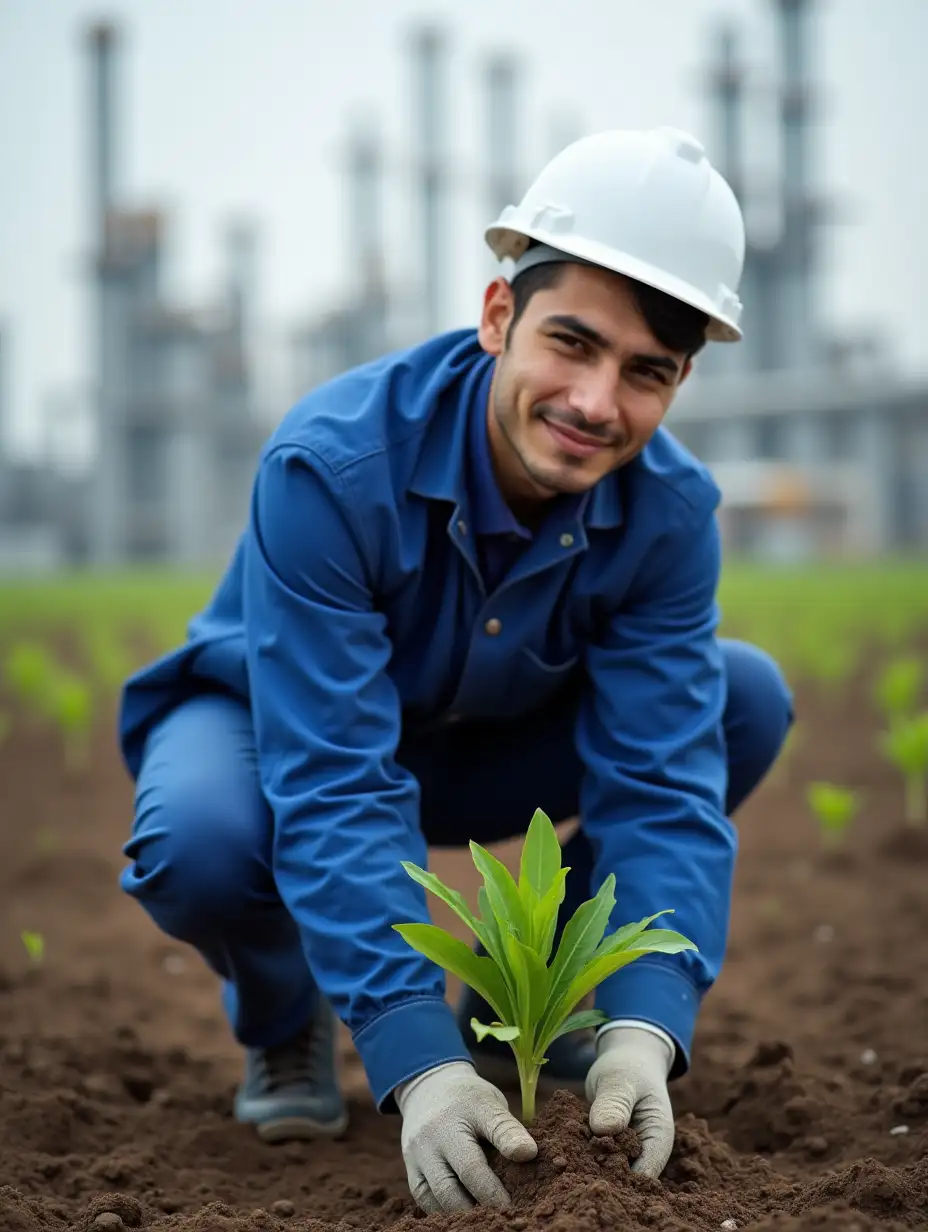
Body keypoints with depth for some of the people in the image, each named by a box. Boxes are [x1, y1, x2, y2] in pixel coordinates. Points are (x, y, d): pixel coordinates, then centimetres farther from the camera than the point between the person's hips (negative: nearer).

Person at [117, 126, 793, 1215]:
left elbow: (661, 783, -25)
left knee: (747, 698, -16)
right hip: (264, 721, -4)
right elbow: (332, 792, -40)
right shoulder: (330, 464, -36)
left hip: (481, 750, 4)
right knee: (199, 839, -39)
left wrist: (643, 1026, -42)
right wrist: (417, 1066, -49)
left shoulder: (669, 511, -22)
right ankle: (284, 1018, 0)